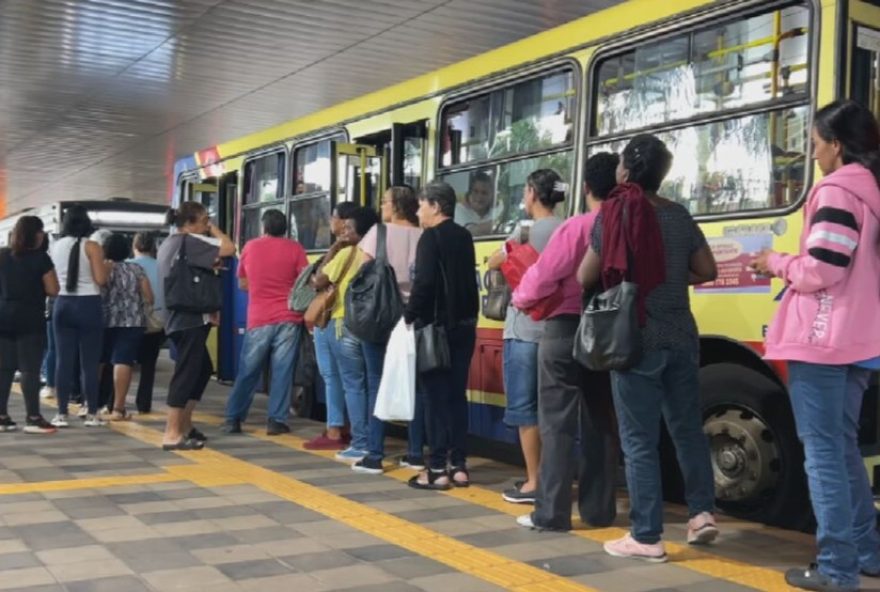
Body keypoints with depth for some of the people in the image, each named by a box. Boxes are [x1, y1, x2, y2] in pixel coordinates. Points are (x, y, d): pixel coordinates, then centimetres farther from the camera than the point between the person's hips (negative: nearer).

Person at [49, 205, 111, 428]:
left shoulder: (55, 247, 7)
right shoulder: (91, 246, -7)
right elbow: (100, 279, -12)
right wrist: (108, 266, 7)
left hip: (63, 304, 4)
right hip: (88, 305, -4)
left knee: (64, 360, 5)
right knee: (90, 362, 1)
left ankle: (62, 414, 7)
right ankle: (91, 414, 4)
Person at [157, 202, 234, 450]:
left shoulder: (170, 243, 17)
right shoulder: (189, 241, -13)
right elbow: (229, 248, -20)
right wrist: (213, 230, -3)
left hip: (181, 317, 10)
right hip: (190, 319, -10)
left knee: (202, 370, 18)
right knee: (186, 373, -8)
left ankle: (184, 426, 23)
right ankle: (172, 435, -7)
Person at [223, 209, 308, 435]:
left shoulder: (250, 247, 7)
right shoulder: (295, 248, 0)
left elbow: (242, 284, 17)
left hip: (259, 319, 1)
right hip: (288, 318, -1)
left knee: (248, 372, 8)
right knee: (282, 372, 1)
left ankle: (233, 419, 9)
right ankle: (277, 421, -1)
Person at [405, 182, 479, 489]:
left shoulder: (431, 237, -10)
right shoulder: (464, 237, 13)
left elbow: (424, 282, -19)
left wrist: (409, 315, -10)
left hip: (437, 325, -7)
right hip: (464, 324, 7)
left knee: (436, 396, -2)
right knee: (457, 394, 11)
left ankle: (438, 469, 0)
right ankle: (459, 466, 13)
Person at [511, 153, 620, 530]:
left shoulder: (575, 228, -12)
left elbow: (542, 276, -11)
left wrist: (520, 299, 8)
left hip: (566, 331, -4)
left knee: (557, 424, 0)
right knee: (600, 424, 13)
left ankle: (551, 513, 2)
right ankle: (598, 509, 19)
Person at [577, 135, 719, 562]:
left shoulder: (613, 215, -8)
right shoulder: (680, 215, 5)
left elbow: (586, 278, -2)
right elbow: (706, 271, 12)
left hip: (637, 340, -4)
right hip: (681, 337, 5)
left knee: (639, 440, 2)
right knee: (687, 427, 19)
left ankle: (646, 537, 7)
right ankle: (702, 512, 20)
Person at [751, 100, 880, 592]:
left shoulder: (838, 190, -12)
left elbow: (821, 271, -18)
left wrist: (778, 263, 0)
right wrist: (792, 267, 18)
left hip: (822, 341, -9)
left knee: (823, 450, -3)